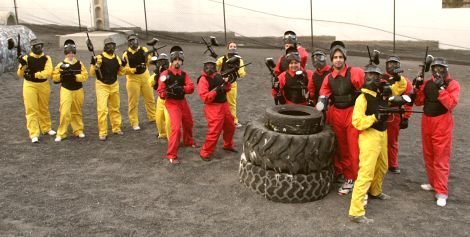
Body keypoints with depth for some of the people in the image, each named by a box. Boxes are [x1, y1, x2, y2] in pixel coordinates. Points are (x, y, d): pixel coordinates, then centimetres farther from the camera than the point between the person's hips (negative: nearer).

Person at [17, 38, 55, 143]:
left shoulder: (46, 58, -2)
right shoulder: (26, 58, -5)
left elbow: (48, 72, -16)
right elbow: (20, 74, -7)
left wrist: (35, 75, -25)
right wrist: (22, 65, -26)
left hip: (44, 85, 2)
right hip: (30, 85, -2)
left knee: (44, 109, 16)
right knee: (31, 110, -3)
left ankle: (46, 128, 34)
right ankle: (34, 134, -1)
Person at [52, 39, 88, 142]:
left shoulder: (80, 64, 4)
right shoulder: (61, 64, -1)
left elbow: (85, 76, -6)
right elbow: (54, 77, -1)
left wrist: (75, 76, -20)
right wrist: (62, 75, -18)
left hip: (78, 90, 2)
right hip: (66, 90, -2)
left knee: (77, 112, 14)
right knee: (65, 112, -10)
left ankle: (78, 130, 27)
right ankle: (61, 133, -1)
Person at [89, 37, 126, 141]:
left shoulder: (117, 58, 4)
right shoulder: (99, 58, -12)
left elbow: (120, 73, 12)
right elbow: (93, 74, -12)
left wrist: (123, 66, -5)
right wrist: (93, 64, -29)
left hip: (114, 85, 5)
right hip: (102, 86, -5)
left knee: (115, 108, 15)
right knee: (102, 109, -10)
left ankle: (116, 128, 30)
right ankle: (102, 132, -3)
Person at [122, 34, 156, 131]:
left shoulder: (144, 50, -1)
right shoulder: (126, 54, -8)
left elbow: (149, 62, -12)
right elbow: (124, 69, -11)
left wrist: (147, 57, -31)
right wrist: (134, 69, -25)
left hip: (145, 77, 3)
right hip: (133, 79, -3)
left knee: (150, 99, 15)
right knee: (133, 102, 1)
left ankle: (152, 117, 34)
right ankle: (134, 123, 11)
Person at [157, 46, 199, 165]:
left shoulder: (184, 74, 2)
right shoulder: (165, 74, -12)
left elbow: (191, 88, -12)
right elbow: (160, 92, -12)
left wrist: (181, 88, -30)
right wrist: (167, 93, -33)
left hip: (183, 102, 6)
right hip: (172, 103, -6)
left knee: (188, 123, 24)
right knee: (176, 127, -19)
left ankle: (188, 141, 54)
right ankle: (171, 155, -13)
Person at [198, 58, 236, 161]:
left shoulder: (218, 76, 6)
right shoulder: (203, 80, -14)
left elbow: (227, 89, 16)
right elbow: (205, 97, -21)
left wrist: (227, 82, -5)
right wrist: (216, 90, -25)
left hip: (224, 105, 8)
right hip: (213, 108, -8)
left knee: (230, 127, 22)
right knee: (214, 131, -12)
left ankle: (228, 145, 44)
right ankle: (205, 153, 0)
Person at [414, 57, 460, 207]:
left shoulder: (452, 84, -6)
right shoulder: (427, 83, 7)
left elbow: (451, 104, -19)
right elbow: (418, 102, 9)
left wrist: (441, 87, -25)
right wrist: (418, 87, -5)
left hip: (442, 124, -5)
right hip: (426, 122, 6)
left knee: (441, 158, -6)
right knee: (428, 155, 14)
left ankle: (442, 193, -4)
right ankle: (433, 183, 30)